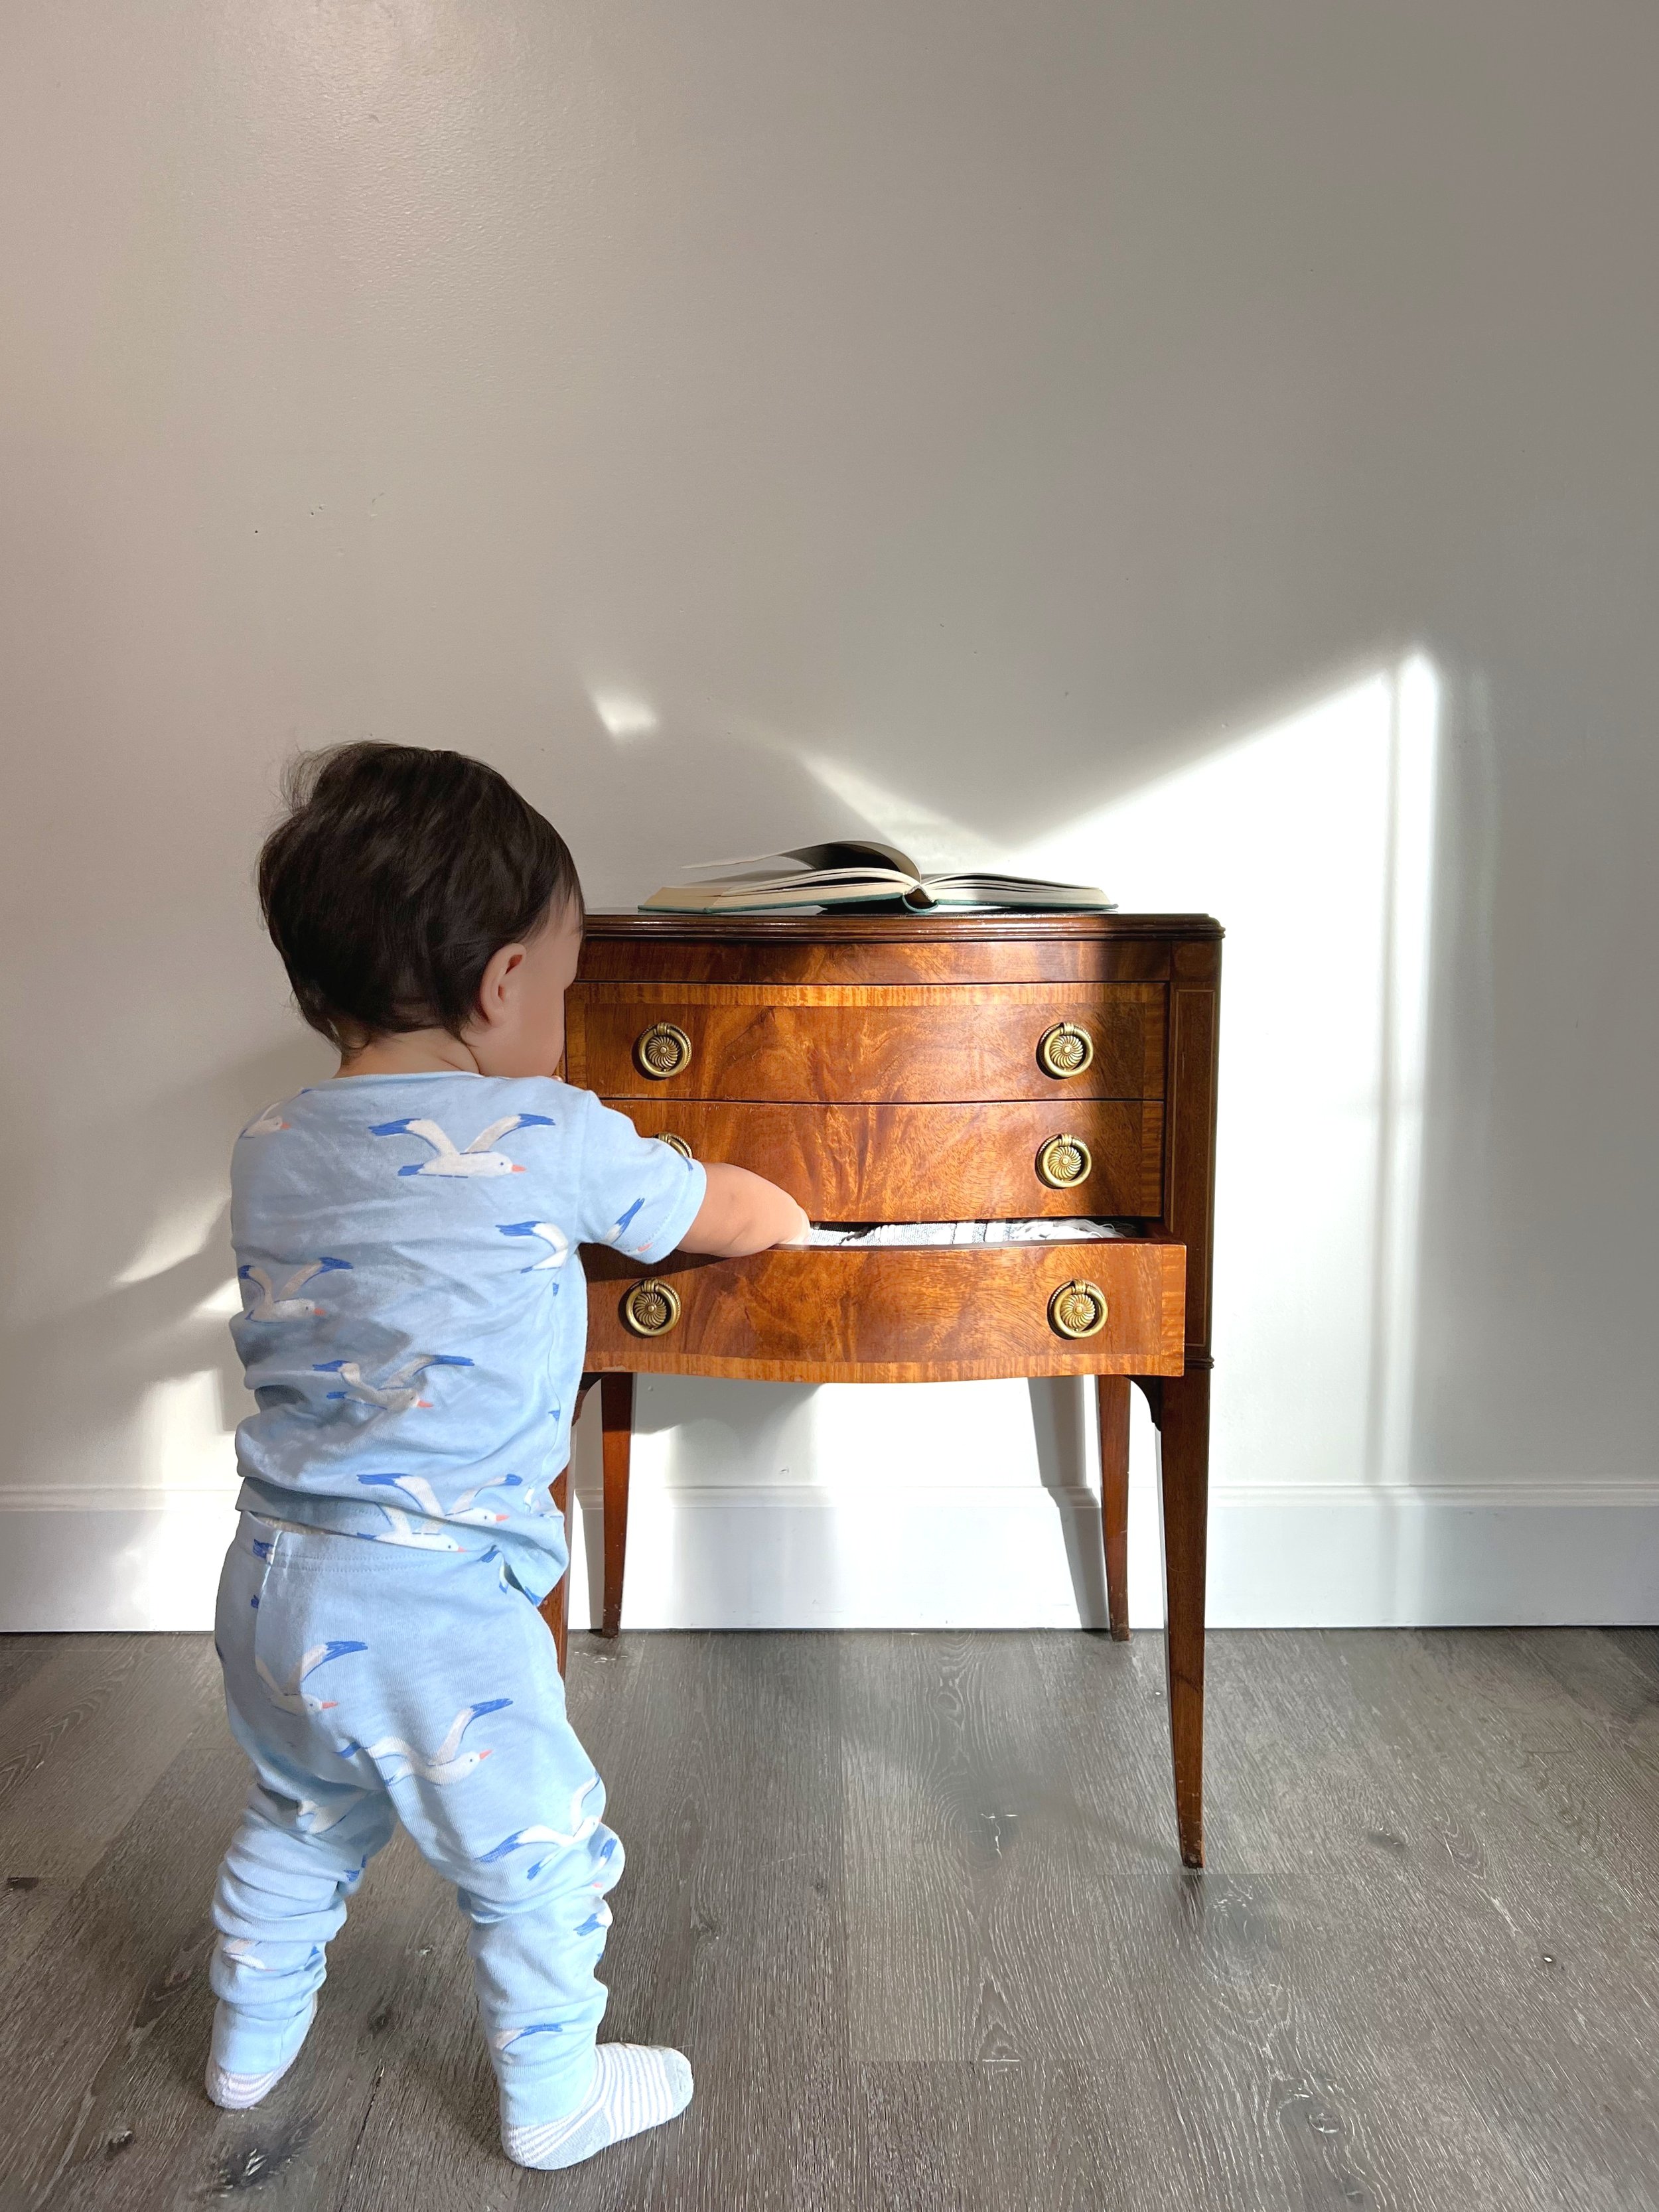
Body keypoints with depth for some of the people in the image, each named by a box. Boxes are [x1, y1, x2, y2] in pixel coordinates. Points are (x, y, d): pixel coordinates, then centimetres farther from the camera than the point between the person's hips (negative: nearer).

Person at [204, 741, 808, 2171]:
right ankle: (555, 2104, 36)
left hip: (274, 1583, 7)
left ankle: (249, 2043, 53)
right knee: (538, 1861, 16)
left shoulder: (269, 1151, 1)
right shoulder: (550, 1142, -17)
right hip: (434, 1614, -7)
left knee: (297, 1825, 31)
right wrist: (781, 1216, 21)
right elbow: (732, 1214, -1)